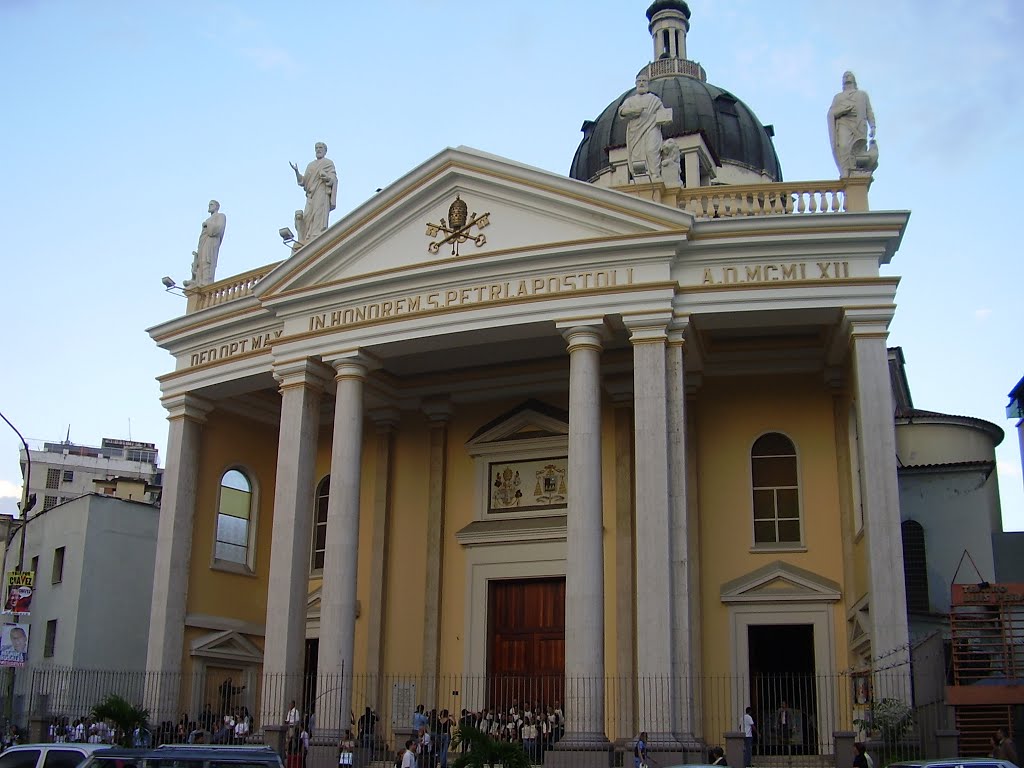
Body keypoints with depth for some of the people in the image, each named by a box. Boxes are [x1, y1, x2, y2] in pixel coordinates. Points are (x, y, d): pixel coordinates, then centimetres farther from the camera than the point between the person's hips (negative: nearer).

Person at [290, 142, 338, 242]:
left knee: (319, 218, -16)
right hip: (311, 196, 6)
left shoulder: (328, 163, 7)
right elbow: (303, 182, 19)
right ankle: (306, 242, -7)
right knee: (307, 219, -4)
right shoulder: (310, 165, 24)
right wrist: (296, 171, 4)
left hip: (322, 195, -6)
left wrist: (326, 177, -25)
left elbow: (333, 180, -4)